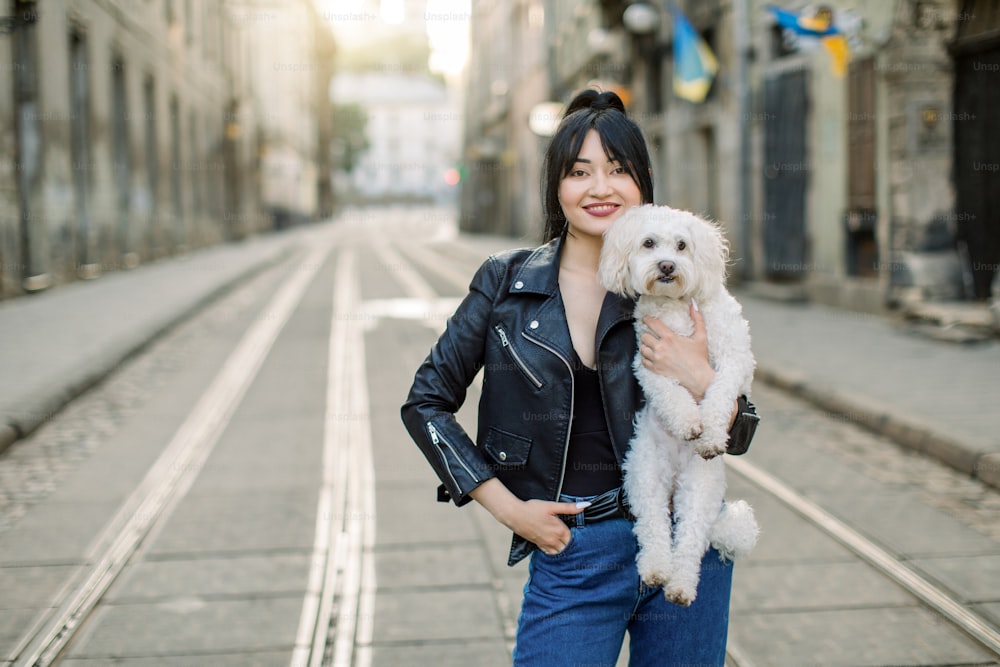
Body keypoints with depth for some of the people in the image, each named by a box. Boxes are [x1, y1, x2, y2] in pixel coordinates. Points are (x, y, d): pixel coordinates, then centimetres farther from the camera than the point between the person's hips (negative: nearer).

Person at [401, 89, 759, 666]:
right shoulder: (508, 282, -2)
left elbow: (738, 434, 5)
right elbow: (427, 402, 3)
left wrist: (701, 380, -17)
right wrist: (508, 507, -3)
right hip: (571, 556, -1)